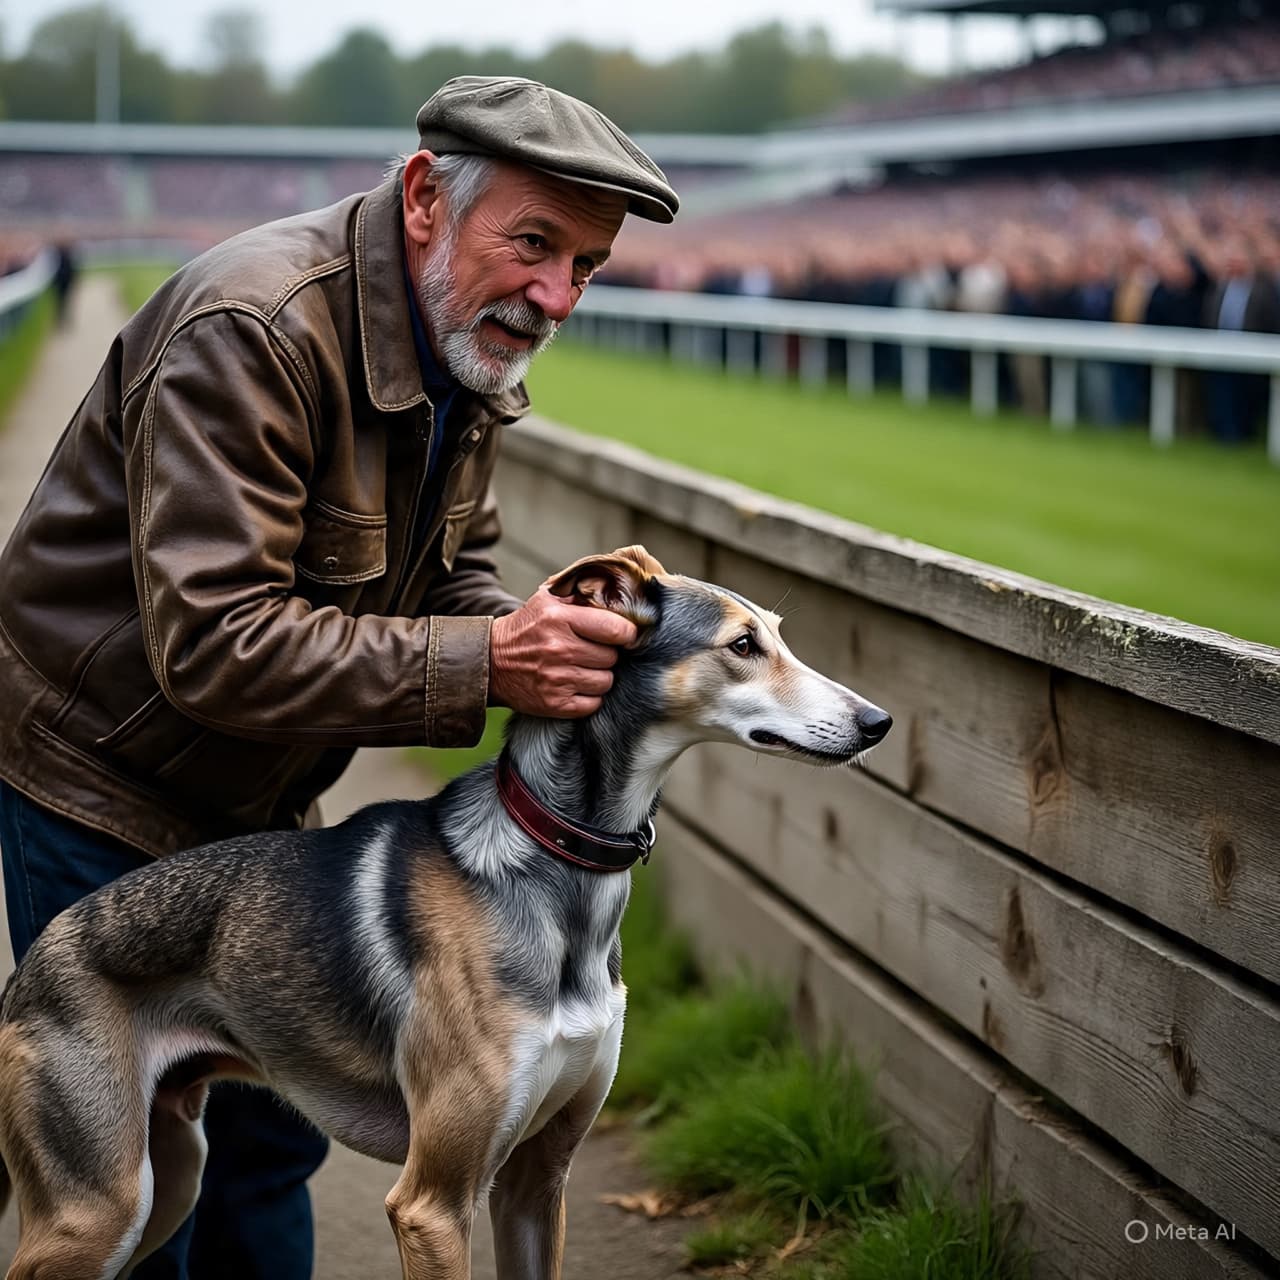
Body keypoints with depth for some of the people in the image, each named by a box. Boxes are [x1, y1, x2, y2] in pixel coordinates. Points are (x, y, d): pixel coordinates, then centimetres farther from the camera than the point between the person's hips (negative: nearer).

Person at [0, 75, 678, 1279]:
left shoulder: (468, 349, -2)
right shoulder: (254, 332, -30)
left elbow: (455, 573, 8)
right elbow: (211, 647, -34)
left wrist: (542, 643, -15)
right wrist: (482, 664, -38)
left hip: (259, 797, 8)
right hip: (106, 783, -8)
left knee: (273, 1132, 16)